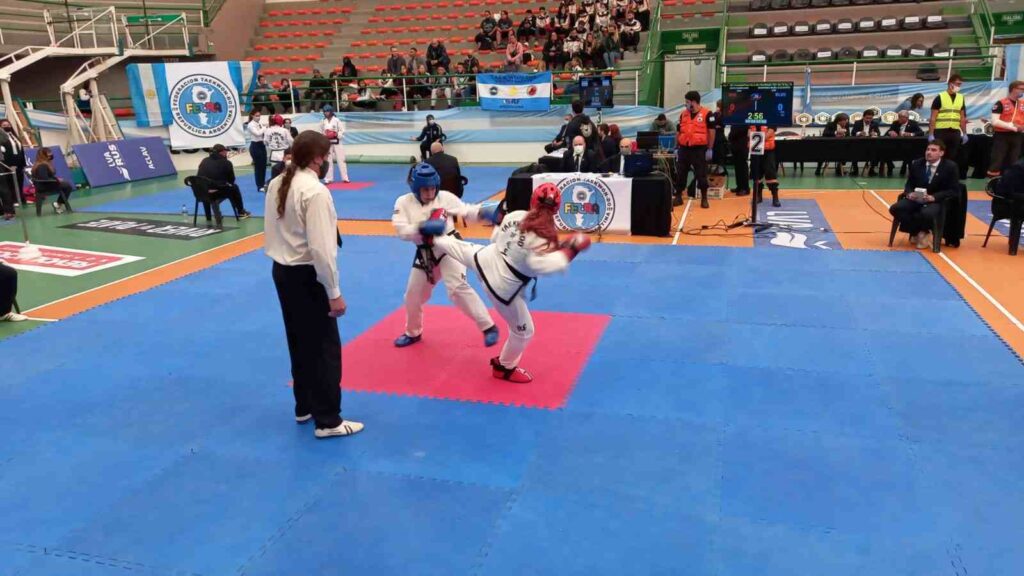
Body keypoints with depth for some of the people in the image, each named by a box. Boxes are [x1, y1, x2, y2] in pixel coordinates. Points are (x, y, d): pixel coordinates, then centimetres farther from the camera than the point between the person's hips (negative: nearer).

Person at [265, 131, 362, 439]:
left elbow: (272, 233, 13)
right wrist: (335, 293, -17)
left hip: (282, 271, 9)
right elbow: (321, 248, -23)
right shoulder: (316, 192, -21)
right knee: (325, 348, 1)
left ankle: (304, 407, 34)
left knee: (300, 342, 20)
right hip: (306, 276, -9)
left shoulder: (276, 185, 5)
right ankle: (328, 421, 10)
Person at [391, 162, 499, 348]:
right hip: (425, 255, 4)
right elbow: (402, 231, -16)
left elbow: (467, 211, -5)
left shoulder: (445, 197, -8)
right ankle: (413, 332, 41)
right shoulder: (404, 202, -4)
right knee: (413, 296, 16)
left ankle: (488, 327, -14)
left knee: (458, 288, -22)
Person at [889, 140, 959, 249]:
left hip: (937, 201, -4)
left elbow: (954, 191, -7)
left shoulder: (950, 167, -4)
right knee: (895, 208, -24)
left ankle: (921, 232, -2)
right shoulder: (916, 164, 8)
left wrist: (933, 197, -23)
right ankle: (919, 232, -6)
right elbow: (909, 184, 12)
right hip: (916, 199, 5)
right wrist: (909, 193, -14)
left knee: (927, 214, -39)